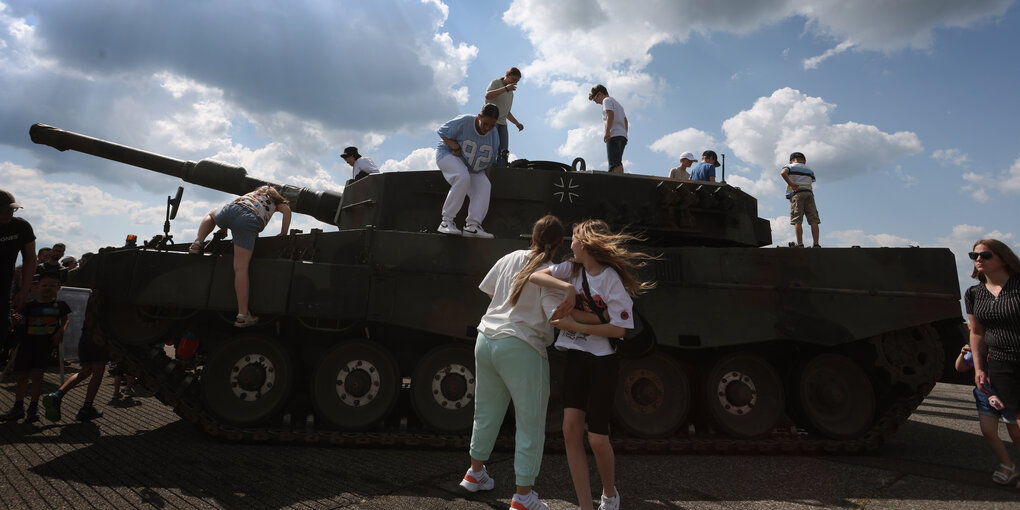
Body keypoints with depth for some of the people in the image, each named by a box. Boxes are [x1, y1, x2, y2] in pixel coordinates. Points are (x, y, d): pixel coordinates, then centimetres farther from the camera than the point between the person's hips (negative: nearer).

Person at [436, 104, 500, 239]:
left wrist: (486, 177, 0)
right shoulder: (463, 122, -20)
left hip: (473, 169, 6)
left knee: (484, 185, -18)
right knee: (463, 178, -35)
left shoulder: (493, 136, -2)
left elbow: (489, 161, 7)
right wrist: (455, 147, -22)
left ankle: (472, 225, -25)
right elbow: (442, 132, -11)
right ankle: (446, 221, -31)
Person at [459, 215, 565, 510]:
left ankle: (475, 473, 39)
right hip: (521, 349, -7)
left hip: (486, 339, 7)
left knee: (486, 411, 22)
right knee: (530, 424, 6)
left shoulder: (511, 258, 8)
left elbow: (488, 290, 20)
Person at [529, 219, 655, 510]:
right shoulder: (573, 269, 6)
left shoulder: (611, 278, -10)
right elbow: (536, 276, -5)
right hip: (576, 355, 5)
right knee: (571, 429, -6)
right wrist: (567, 287, -20)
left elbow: (619, 329, -13)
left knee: (597, 438, 0)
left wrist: (574, 325, -15)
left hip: (603, 359, -5)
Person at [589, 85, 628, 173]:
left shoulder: (607, 100, 5)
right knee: (617, 162, 3)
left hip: (614, 135, -9)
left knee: (615, 162, -18)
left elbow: (610, 115, -13)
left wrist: (607, 132, -20)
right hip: (623, 136, 9)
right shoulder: (618, 103, 32)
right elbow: (626, 121, 28)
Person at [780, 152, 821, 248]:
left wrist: (791, 184, -8)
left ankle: (800, 244, -18)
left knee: (797, 221, -9)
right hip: (809, 192, 3)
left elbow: (783, 172, -11)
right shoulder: (808, 170, 24)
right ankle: (816, 244, -10)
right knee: (814, 220, -1)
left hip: (796, 194, -3)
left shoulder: (790, 167, 11)